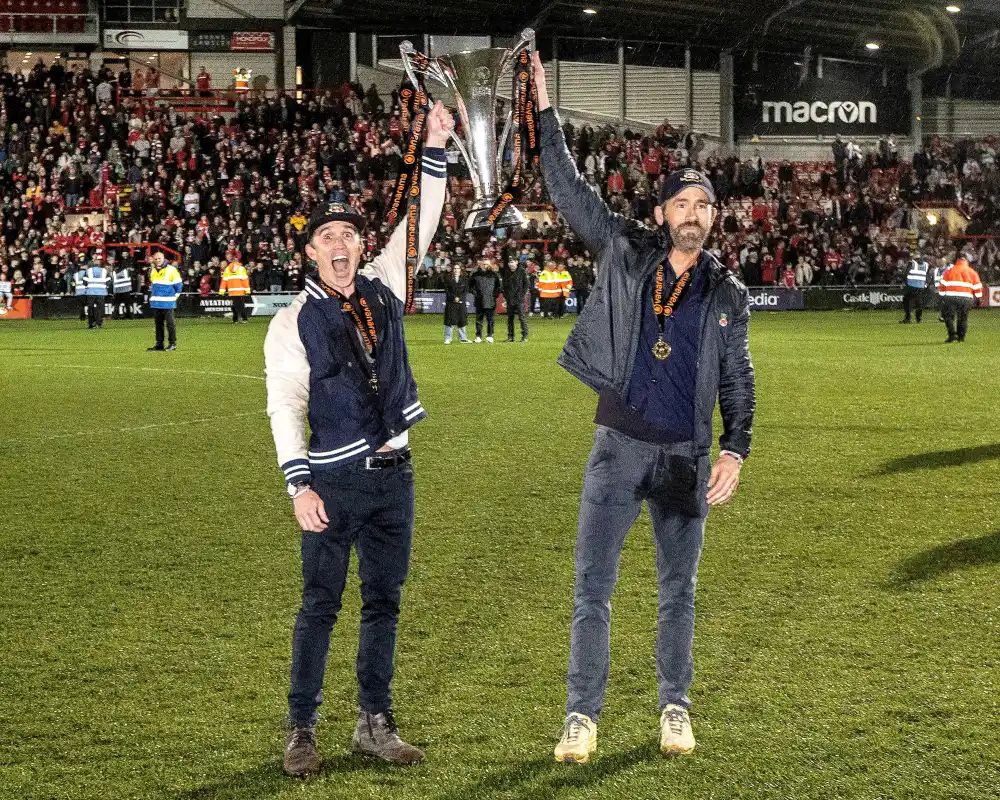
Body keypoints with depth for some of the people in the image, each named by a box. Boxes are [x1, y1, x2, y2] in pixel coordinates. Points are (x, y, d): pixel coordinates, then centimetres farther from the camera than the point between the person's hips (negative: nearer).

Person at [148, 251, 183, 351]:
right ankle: (159, 344, 13)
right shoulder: (152, 271, 14)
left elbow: (178, 285, -3)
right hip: (156, 303, 6)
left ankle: (172, 343, -1)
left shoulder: (171, 270, -6)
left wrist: (174, 297, -2)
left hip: (168, 303, -6)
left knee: (170, 323, -6)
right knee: (158, 324, 8)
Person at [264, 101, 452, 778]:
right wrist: (300, 486, -15)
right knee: (321, 606, 0)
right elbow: (285, 408, -8)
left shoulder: (384, 288, 6)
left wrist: (435, 149, -8)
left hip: (393, 473, 4)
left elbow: (420, 224, 2)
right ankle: (302, 731, 10)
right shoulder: (293, 322, -6)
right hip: (333, 481, -4)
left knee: (385, 601, 10)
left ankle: (375, 725, 20)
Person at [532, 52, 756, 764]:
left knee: (679, 592, 11)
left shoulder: (728, 295, 5)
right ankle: (583, 716, 7)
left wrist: (737, 451, -2)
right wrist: (545, 106, -4)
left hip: (687, 458, 1)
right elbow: (568, 188, 0)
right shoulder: (623, 253, 2)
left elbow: (738, 381, 9)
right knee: (593, 590, -1)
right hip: (619, 449, -1)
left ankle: (676, 708, 25)